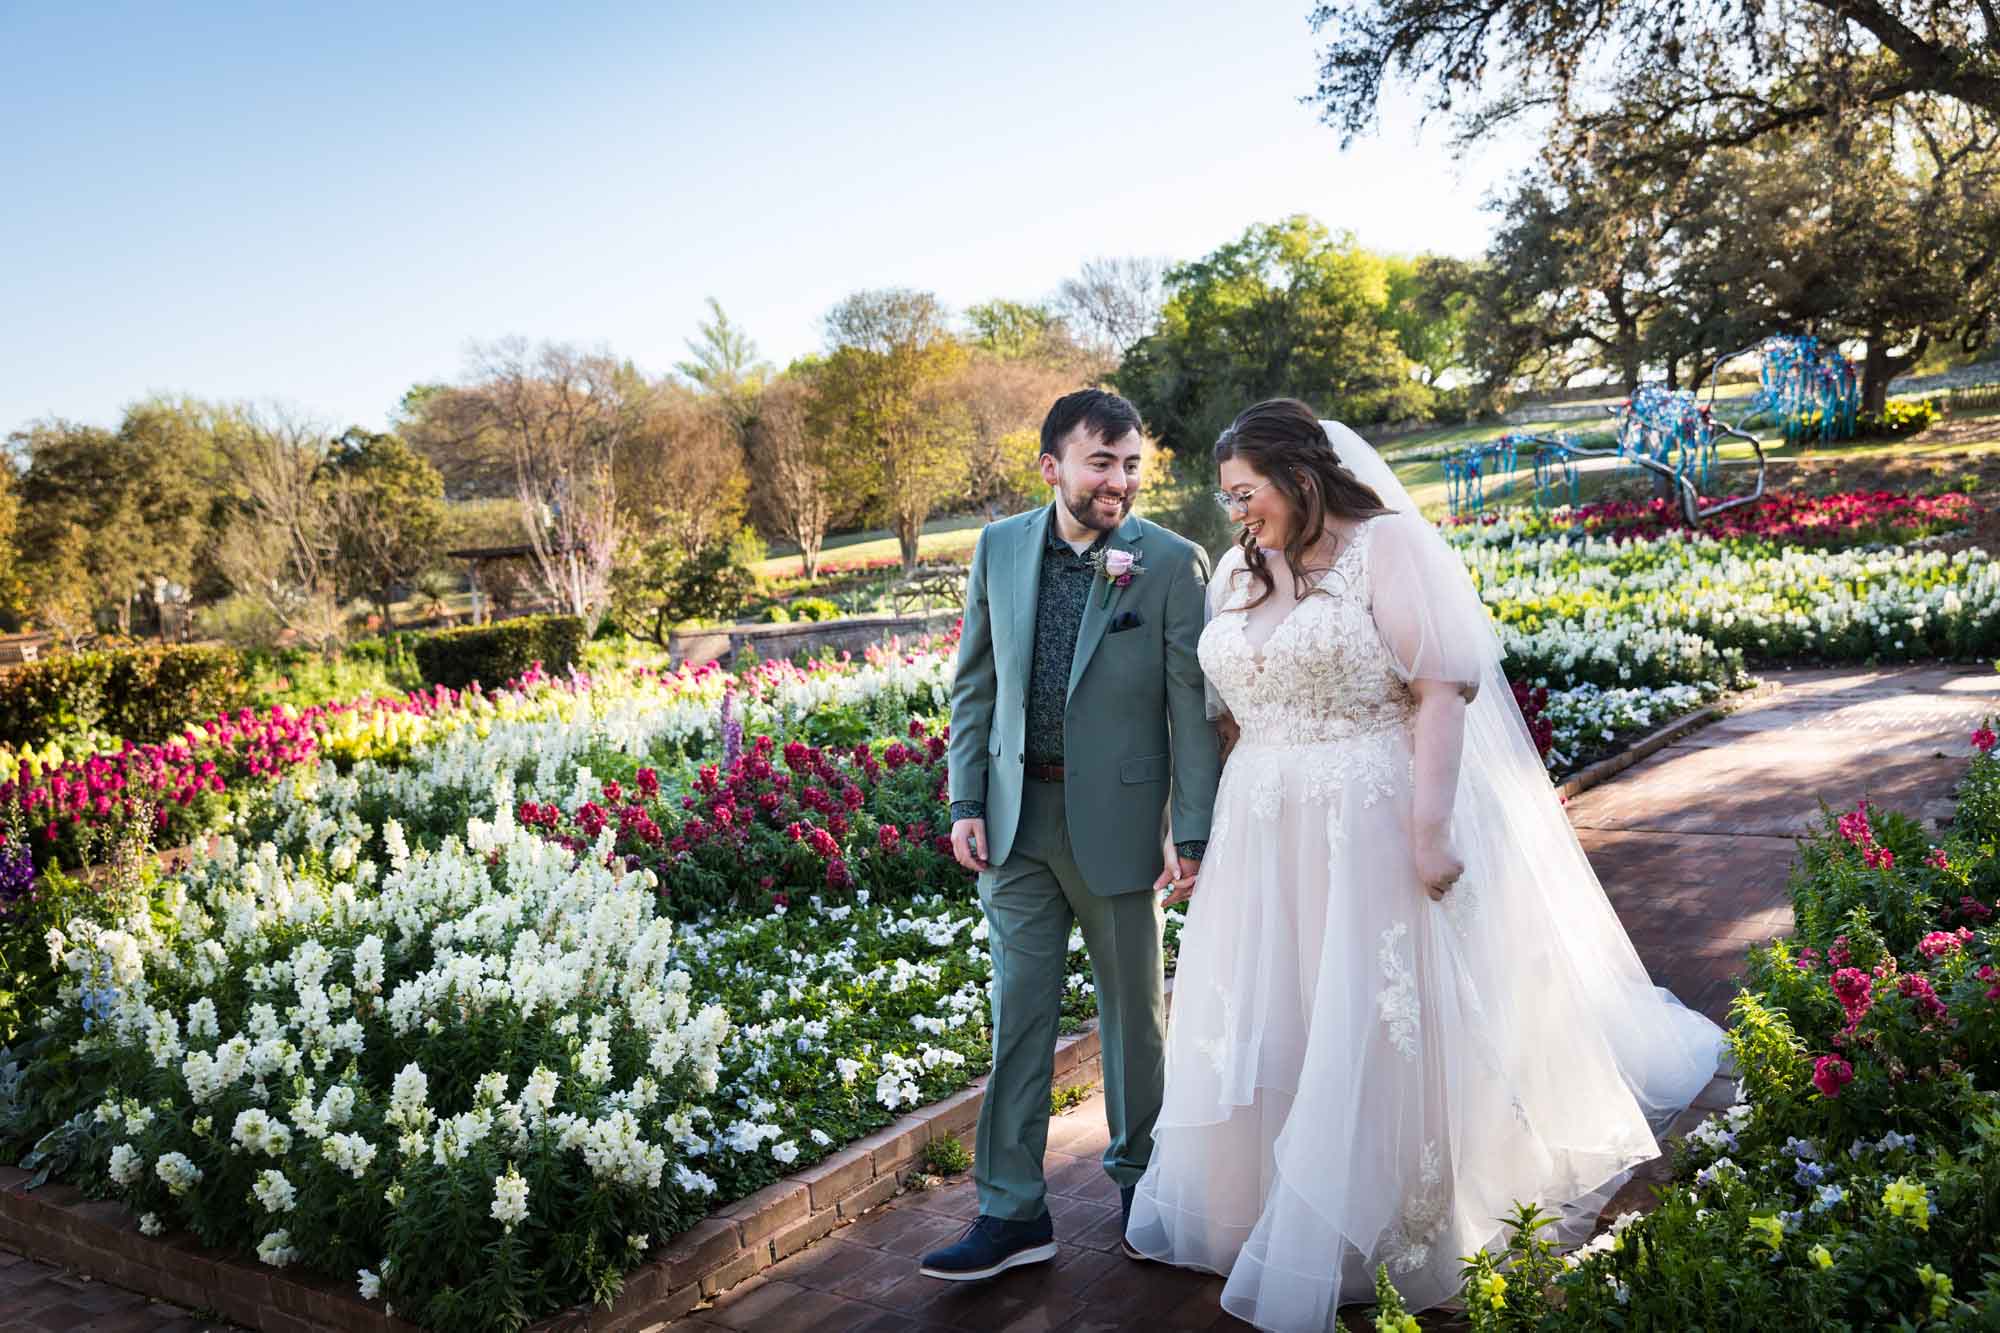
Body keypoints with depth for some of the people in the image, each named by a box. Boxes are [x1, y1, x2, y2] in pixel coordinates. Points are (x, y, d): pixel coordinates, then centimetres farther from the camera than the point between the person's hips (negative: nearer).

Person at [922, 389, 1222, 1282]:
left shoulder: (1172, 564, -9)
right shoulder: (1000, 548, 1)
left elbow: (1194, 707, -8)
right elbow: (975, 683, 7)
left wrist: (1193, 834, -11)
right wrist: (967, 802, 1)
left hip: (1117, 819, -2)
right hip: (1017, 816, 3)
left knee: (1134, 1008, 13)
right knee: (1019, 1012, 7)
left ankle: (1139, 1175, 36)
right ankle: (1011, 1213, 17)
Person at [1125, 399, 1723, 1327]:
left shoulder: (1388, 546, -8)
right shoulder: (1238, 571, 11)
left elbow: (1442, 691, -14)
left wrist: (1430, 827, -20)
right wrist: (1204, 830, 12)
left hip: (1375, 831, -6)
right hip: (1265, 842, 6)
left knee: (1374, 1035, 2)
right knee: (1260, 1032, 13)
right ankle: (1246, 1204, 31)